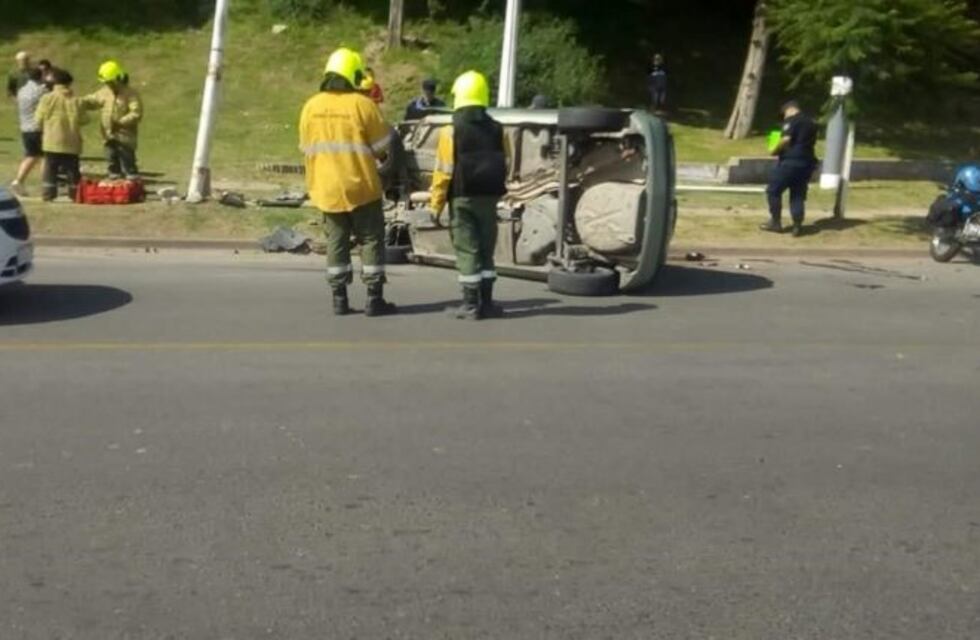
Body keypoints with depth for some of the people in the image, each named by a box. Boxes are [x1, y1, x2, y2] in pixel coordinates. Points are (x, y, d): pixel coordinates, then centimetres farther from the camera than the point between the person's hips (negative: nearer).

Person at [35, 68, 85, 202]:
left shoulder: (47, 98, -6)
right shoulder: (75, 100, -5)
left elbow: (39, 119, -2)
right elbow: (82, 120, -3)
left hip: (52, 142, -1)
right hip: (72, 143, 1)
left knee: (50, 169, 7)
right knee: (72, 171, 10)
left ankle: (48, 194, 5)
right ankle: (75, 194, 11)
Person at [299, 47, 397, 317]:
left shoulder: (311, 106, 2)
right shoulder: (362, 104, -11)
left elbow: (306, 147, 9)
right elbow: (381, 145, -6)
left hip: (327, 187, 4)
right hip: (360, 186, -4)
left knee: (336, 241, 10)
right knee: (371, 240, 4)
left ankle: (339, 300, 10)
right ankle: (374, 299, 3)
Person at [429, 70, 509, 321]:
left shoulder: (451, 131, -11)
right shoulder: (498, 130, 2)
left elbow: (444, 172, -11)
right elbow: (505, 168, 6)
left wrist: (436, 205, -5)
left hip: (462, 198, -4)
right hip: (489, 197, 4)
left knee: (467, 252, 1)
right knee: (486, 250, 12)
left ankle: (471, 305, 2)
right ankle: (486, 303, 13)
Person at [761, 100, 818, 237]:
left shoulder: (791, 120, -6)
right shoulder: (811, 122, 19)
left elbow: (786, 139, -17)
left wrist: (775, 151, -4)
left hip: (791, 160, -8)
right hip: (807, 162, 8)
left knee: (773, 190, 4)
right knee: (798, 195, 10)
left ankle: (776, 222, 6)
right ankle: (797, 226, 4)